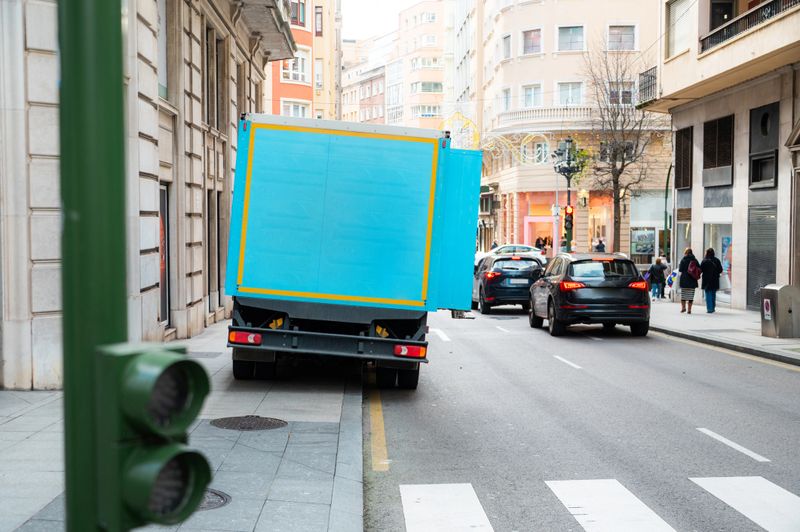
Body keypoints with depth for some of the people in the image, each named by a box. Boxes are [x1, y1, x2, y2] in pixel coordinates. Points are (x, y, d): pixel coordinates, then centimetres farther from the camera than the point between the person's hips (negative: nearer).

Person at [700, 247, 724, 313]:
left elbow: (700, 270, -11)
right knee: (713, 294, 16)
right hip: (715, 280, 4)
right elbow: (720, 270, 1)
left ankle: (709, 309, -4)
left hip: (707, 280, -4)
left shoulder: (704, 261, -13)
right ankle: (713, 308, 21)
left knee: (708, 295, 1)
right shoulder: (717, 260, -2)